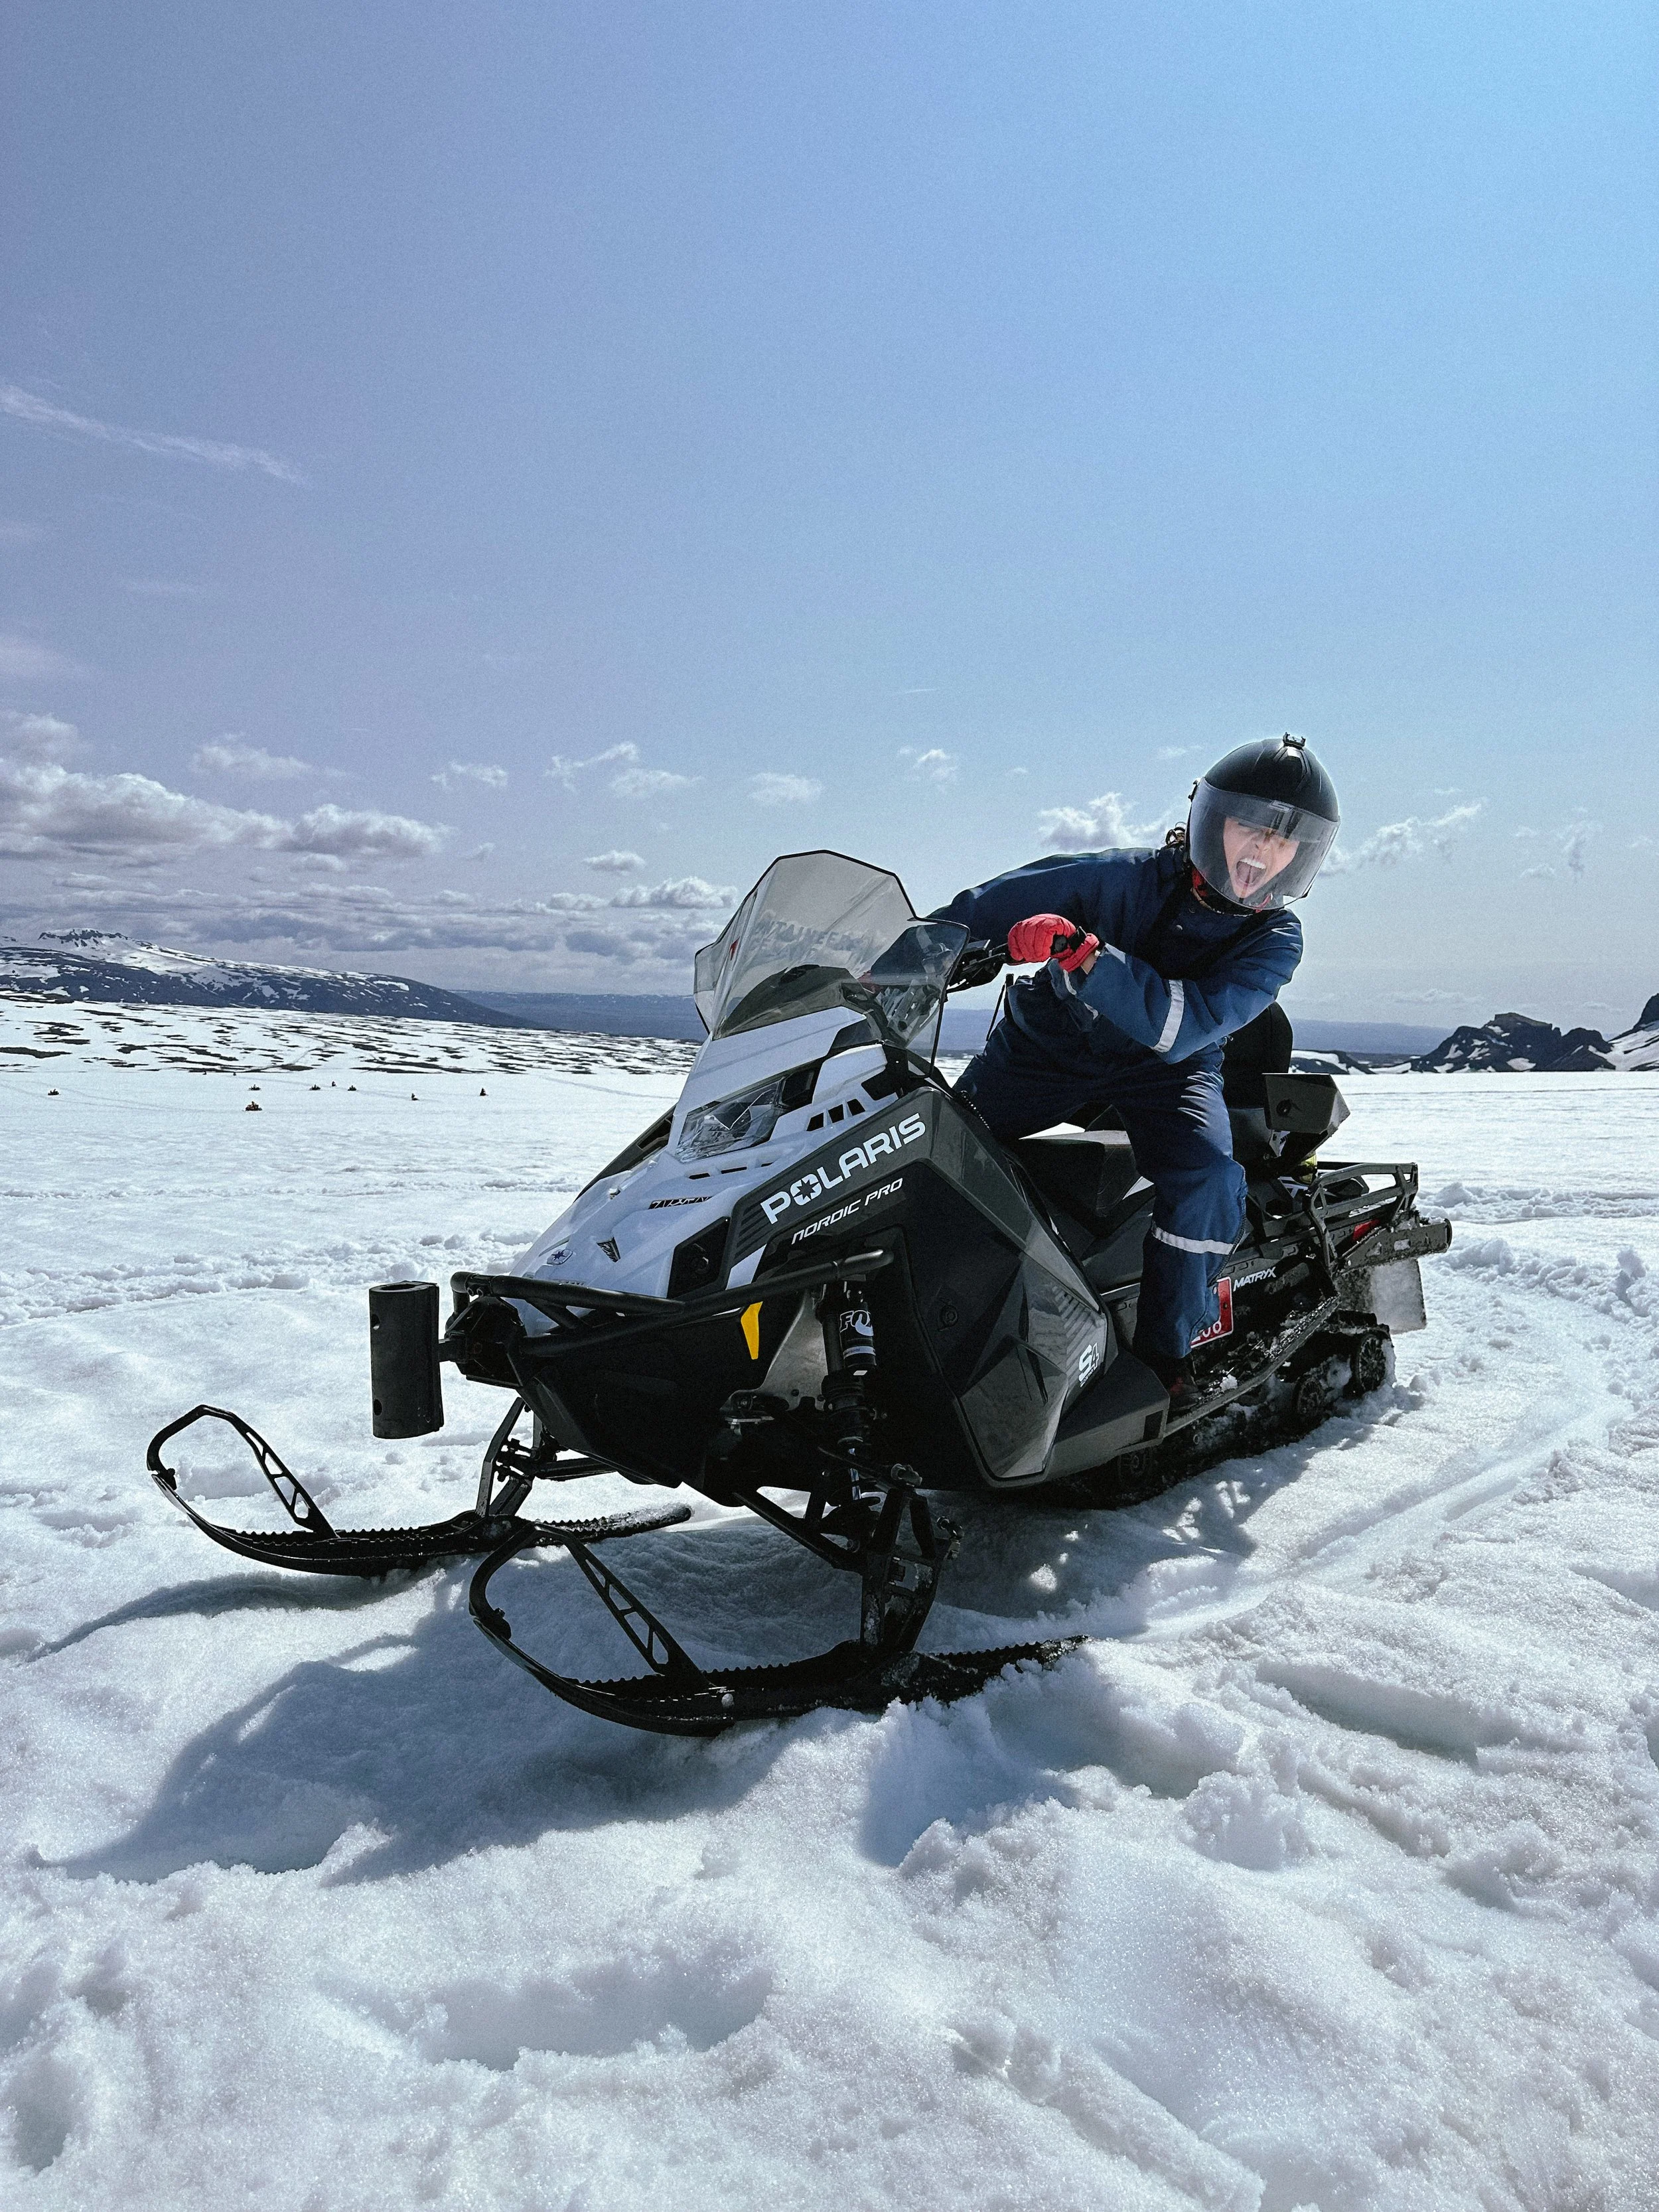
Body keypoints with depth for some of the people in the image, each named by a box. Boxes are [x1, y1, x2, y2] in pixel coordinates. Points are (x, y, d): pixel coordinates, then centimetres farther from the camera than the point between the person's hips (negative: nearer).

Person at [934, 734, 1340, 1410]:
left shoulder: (1274, 939, -14)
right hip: (1050, 1043, 0)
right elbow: (979, 913, -11)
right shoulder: (1128, 879, -16)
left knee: (1204, 1171, -28)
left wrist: (1086, 957, -45)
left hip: (1169, 1068, 0)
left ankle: (1167, 1352, -9)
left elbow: (1181, 1027, -31)